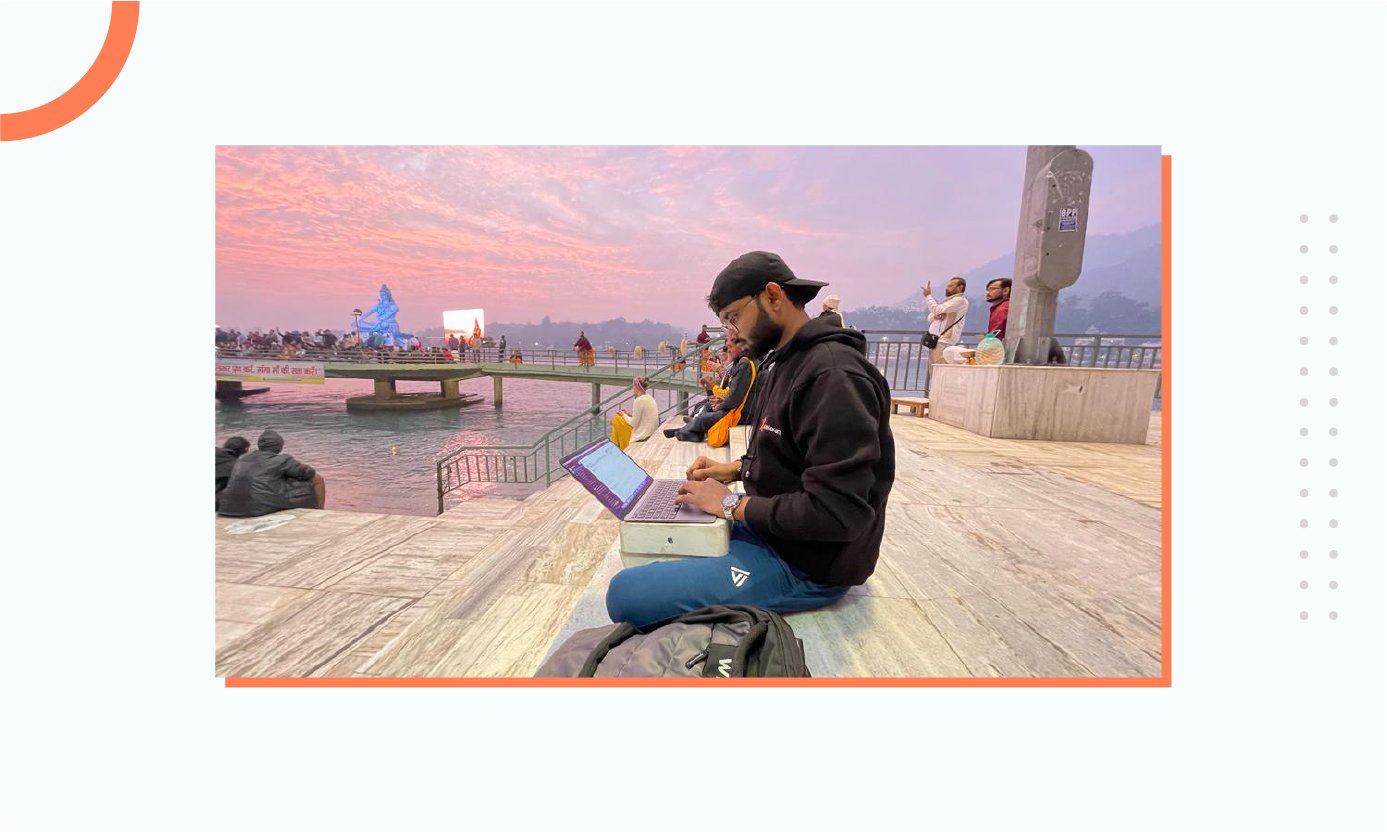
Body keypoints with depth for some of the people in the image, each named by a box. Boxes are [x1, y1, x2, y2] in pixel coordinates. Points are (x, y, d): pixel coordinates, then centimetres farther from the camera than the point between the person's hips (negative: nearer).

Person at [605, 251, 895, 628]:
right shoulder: (791, 361, 11)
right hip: (768, 528, 11)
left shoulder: (834, 375, -24)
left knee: (626, 594, -21)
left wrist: (733, 505, -19)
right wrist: (736, 468, 7)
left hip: (806, 564, -10)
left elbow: (836, 511, -29)